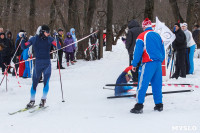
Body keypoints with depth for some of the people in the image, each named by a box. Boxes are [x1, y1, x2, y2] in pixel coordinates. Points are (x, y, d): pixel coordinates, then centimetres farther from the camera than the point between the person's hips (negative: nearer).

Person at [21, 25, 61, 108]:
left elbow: (58, 47, -5)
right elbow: (24, 47, 6)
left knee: (46, 82, -5)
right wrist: (22, 39, -9)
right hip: (37, 63, 0)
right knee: (34, 83, 1)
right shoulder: (34, 39, 2)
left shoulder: (49, 39, 2)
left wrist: (57, 38, -19)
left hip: (47, 63, 0)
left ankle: (43, 99, 10)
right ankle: (32, 101, 14)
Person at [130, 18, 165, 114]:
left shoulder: (142, 36, -4)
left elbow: (138, 51, -7)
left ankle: (139, 105, -8)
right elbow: (163, 51, 19)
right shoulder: (158, 36, 14)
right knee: (157, 85, 13)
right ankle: (159, 104, 16)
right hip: (158, 63, 6)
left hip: (148, 63, -6)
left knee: (142, 84, -5)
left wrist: (134, 64, -2)